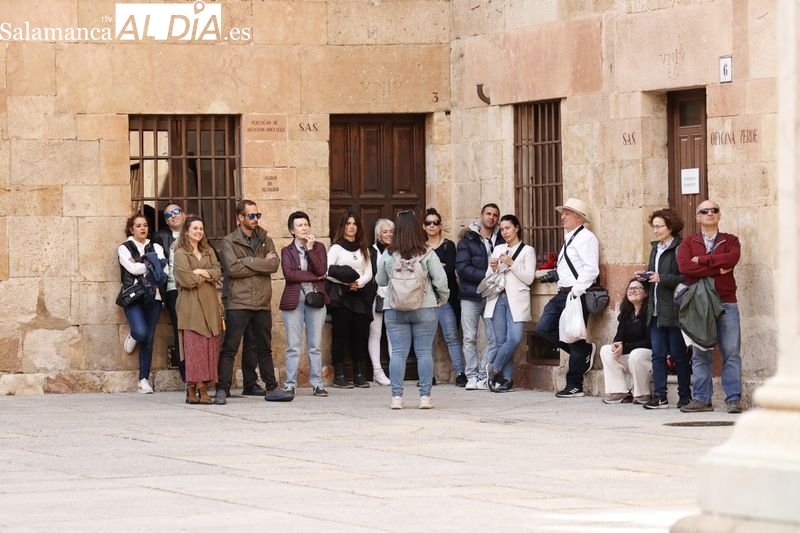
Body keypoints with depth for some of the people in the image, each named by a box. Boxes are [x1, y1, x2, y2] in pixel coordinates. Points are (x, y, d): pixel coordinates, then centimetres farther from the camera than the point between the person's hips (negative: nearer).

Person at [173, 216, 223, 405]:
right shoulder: (181, 253, 2)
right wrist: (208, 276, 4)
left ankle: (203, 387, -2)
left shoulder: (209, 252, 20)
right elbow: (187, 279, -9)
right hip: (191, 306, -5)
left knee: (210, 346, -2)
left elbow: (218, 273, 7)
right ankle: (192, 389, -14)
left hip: (210, 304, 5)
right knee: (193, 346, -12)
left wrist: (201, 273, -8)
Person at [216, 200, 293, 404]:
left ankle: (271, 388, 15)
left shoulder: (265, 240, 14)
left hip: (262, 303, 5)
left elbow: (274, 264, -1)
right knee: (230, 347, -7)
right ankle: (222, 389, -7)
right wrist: (261, 264, -8)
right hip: (238, 303, -5)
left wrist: (249, 262, -11)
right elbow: (232, 268, -15)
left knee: (263, 347, 11)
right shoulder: (229, 242, 0)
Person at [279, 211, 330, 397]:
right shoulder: (287, 251, 7)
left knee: (315, 345, 3)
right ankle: (290, 384, 1)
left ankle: (317, 384, 7)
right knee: (293, 346, -2)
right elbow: (288, 273, -9)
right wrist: (312, 276, -10)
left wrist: (310, 249, -8)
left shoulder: (319, 247, 10)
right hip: (293, 301, -1)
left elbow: (322, 270, -6)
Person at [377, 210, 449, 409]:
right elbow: (441, 279, -7)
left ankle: (397, 397, -1)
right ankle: (425, 396, 1)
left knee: (398, 353, 3)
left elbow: (381, 281, 9)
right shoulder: (427, 254, -6)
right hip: (424, 310, -1)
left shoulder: (388, 255, -2)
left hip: (394, 310, 1)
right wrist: (442, 298, 9)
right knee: (424, 352, 3)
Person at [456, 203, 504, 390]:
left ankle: (483, 376, 2)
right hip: (470, 296, -2)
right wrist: (486, 276, -15)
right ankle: (472, 376, 6)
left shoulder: (501, 241, 10)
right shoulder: (467, 240, 3)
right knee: (470, 339, 0)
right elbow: (462, 267, -8)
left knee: (495, 338, -5)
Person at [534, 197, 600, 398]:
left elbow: (591, 269, -19)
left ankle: (574, 386, 5)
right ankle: (585, 351, 12)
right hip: (562, 294, 10)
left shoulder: (585, 238, -10)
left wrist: (576, 291, -22)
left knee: (575, 339, -3)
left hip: (577, 296, -10)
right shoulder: (568, 238, 20)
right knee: (543, 328, 0)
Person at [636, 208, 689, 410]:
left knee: (678, 354, 0)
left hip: (674, 311, -8)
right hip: (656, 310, 8)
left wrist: (662, 279, -20)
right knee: (658, 354, 5)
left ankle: (685, 396, 8)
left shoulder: (679, 249, -10)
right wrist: (644, 278, 6)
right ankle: (659, 396, 6)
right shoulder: (655, 248, 17)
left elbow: (686, 278, -17)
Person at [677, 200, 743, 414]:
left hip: (726, 303, -1)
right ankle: (702, 399, 6)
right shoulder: (689, 243, 12)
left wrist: (702, 260, -8)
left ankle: (733, 399, -3)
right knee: (699, 354, 2)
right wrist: (716, 269, -11)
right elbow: (684, 266, -8)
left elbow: (732, 258, -12)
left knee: (731, 352, -5)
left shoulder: (730, 241, 11)